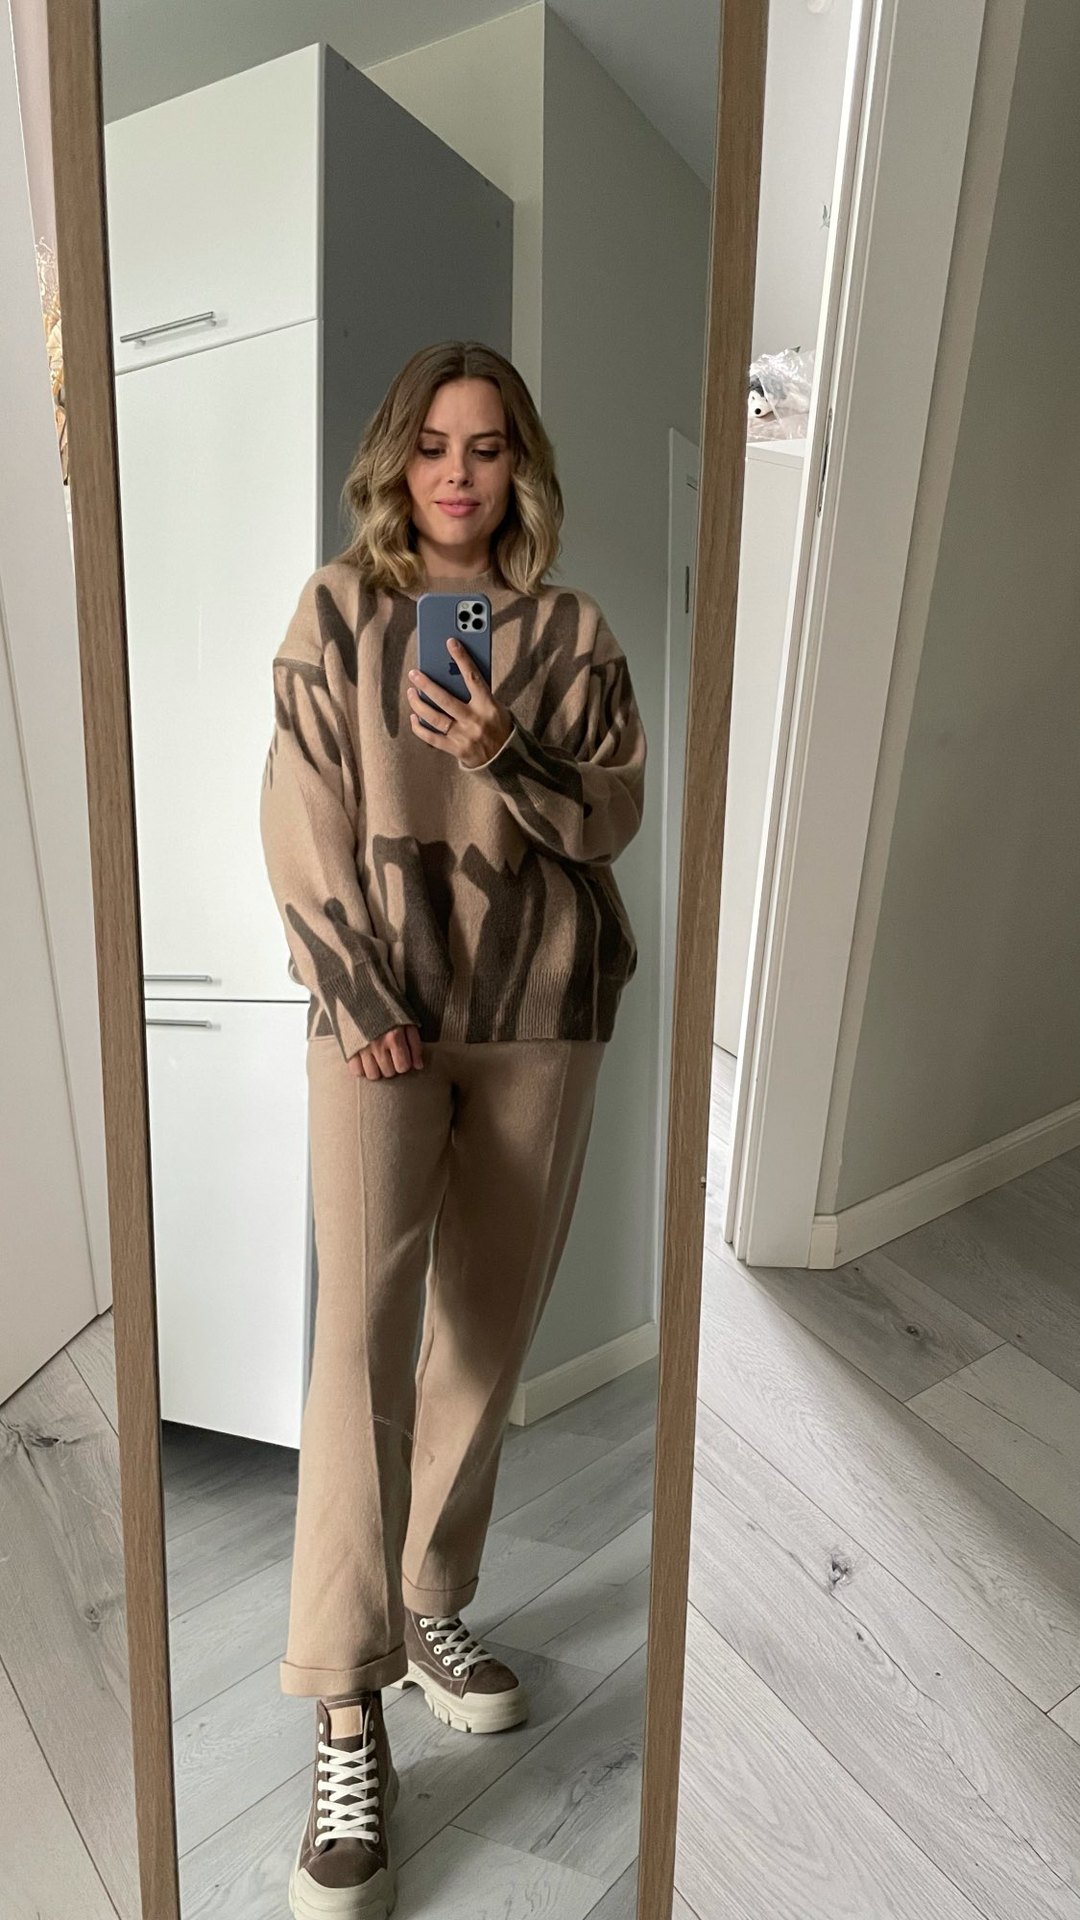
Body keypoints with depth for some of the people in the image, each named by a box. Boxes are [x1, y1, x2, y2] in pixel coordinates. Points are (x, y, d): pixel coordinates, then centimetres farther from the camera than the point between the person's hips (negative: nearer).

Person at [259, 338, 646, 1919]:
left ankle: (430, 1608, 30)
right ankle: (346, 1712, 4)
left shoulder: (574, 631, 10)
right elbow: (305, 826, -2)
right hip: (381, 1005, -2)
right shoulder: (338, 613, 6)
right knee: (363, 1326, -10)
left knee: (488, 1328, 9)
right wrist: (364, 1002, -10)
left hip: (541, 1012, 3)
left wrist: (507, 758, -15)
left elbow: (612, 819, 4)